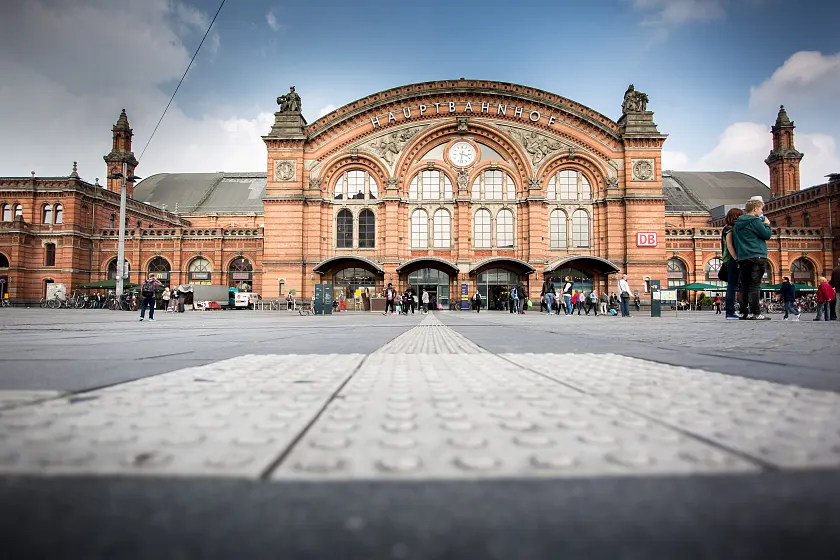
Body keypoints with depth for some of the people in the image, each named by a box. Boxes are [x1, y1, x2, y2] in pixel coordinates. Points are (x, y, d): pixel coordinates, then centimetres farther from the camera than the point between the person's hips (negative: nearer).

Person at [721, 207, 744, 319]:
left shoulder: (731, 229, 21)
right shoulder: (729, 229, -8)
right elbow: (729, 245, -17)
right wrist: (737, 259, -21)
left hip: (730, 260, 10)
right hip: (732, 260, -10)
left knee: (732, 285, 9)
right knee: (732, 285, -11)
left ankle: (729, 311, 11)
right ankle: (730, 312, -13)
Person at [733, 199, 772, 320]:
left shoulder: (737, 223, 16)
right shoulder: (754, 221, -8)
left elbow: (735, 241, 19)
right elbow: (767, 235, -9)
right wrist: (766, 224, 7)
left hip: (742, 258, 7)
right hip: (756, 257, -7)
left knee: (745, 285, 8)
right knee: (755, 285, -7)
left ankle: (745, 312, 9)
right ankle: (756, 313, -8)